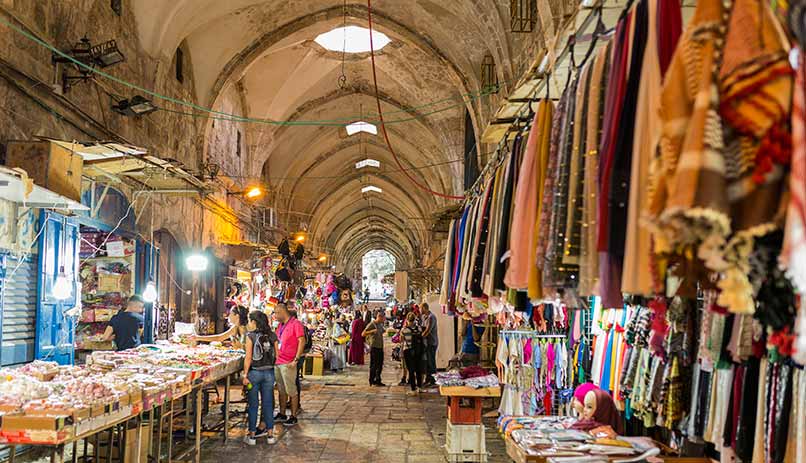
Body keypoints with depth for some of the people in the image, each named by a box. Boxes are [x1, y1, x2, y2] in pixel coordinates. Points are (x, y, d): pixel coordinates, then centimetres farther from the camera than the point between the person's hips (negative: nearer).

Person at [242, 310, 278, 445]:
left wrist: (245, 375, -7)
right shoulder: (272, 336, 1)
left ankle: (252, 435, 13)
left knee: (253, 405, 7)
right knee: (268, 403, 11)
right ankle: (270, 434, 14)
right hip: (269, 372, 3)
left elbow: (248, 357, -11)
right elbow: (277, 356, 2)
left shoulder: (251, 336, -9)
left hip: (254, 372, -3)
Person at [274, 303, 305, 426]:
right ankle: (282, 414, 23)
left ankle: (293, 417, 5)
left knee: (291, 391, -1)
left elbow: (302, 341, -15)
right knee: (281, 390, 14)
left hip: (288, 364, -8)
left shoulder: (296, 324, -9)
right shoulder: (280, 325, 16)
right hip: (277, 362, 8)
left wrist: (296, 360, -19)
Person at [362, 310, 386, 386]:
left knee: (380, 365, 10)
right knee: (373, 365, -4)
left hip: (380, 347, 8)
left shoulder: (381, 324, 14)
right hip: (374, 346, -8)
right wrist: (372, 331, -29)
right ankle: (372, 381, 3)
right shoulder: (372, 324, -10)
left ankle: (378, 380, 19)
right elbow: (363, 334, -18)